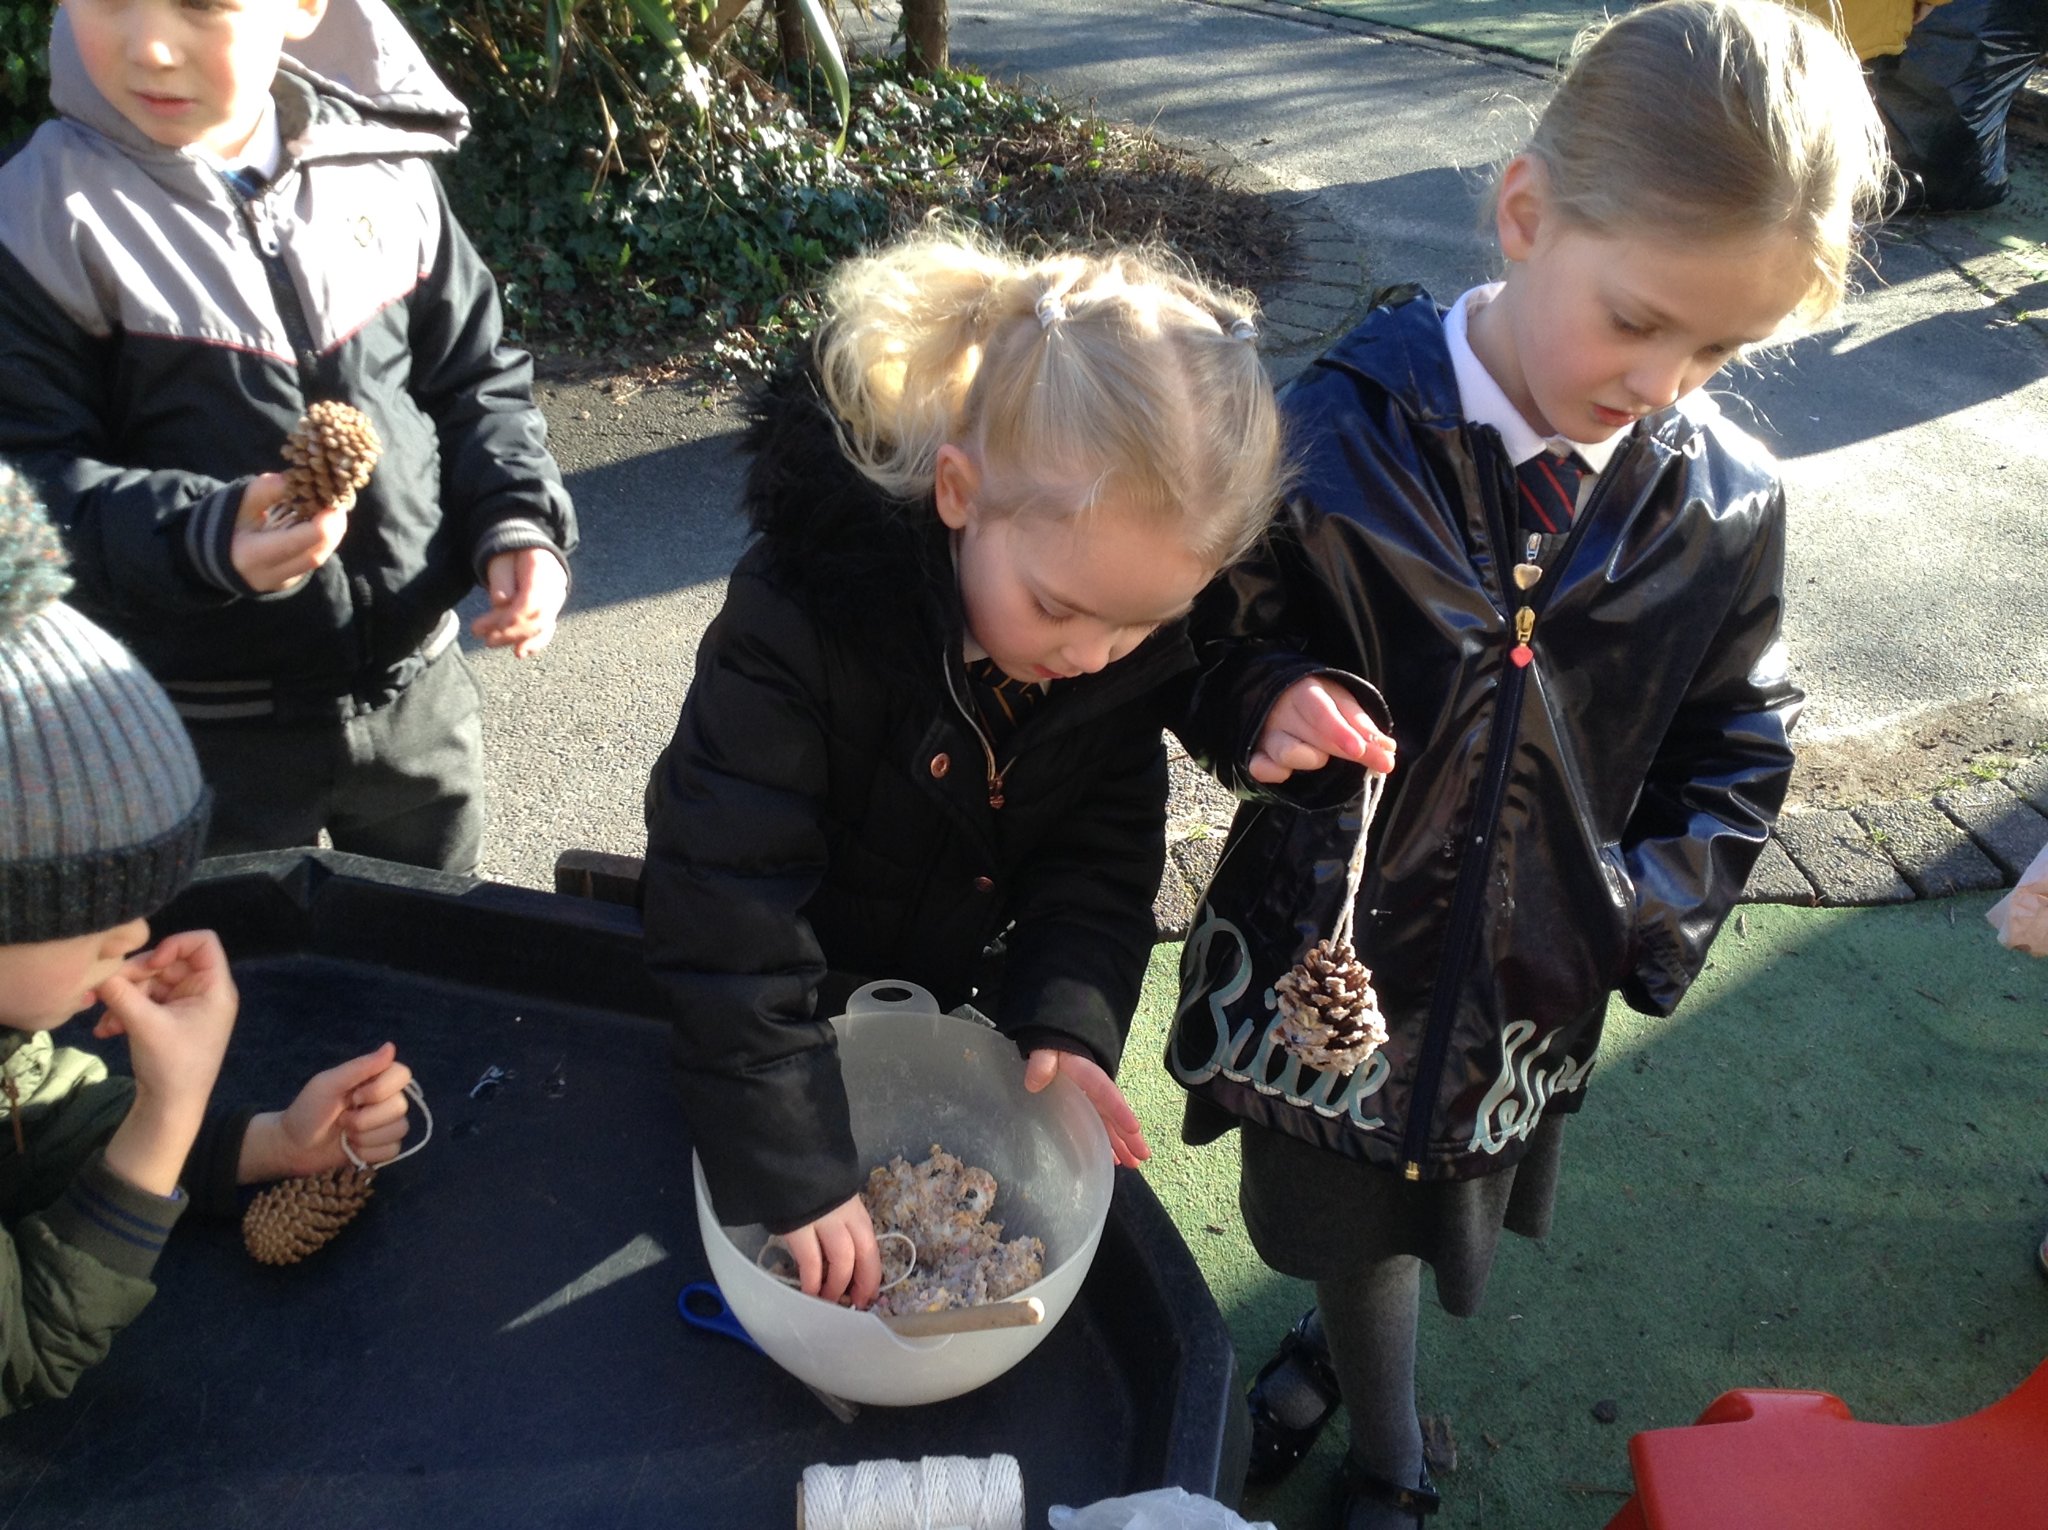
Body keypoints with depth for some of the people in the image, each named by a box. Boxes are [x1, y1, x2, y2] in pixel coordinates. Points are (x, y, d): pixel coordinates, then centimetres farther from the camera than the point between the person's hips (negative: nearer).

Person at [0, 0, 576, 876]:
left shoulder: (385, 170, -2)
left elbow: (476, 379, 7)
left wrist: (517, 523, -9)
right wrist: (203, 537, -31)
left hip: (417, 694, 4)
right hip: (201, 734, -3)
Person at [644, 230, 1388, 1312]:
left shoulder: (1134, 639, -22)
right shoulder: (807, 612, -38)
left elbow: (1103, 852, -12)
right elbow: (729, 906, -37)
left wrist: (1069, 1020, -28)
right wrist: (798, 1172, -35)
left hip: (957, 986, 3)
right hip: (785, 1006, -3)